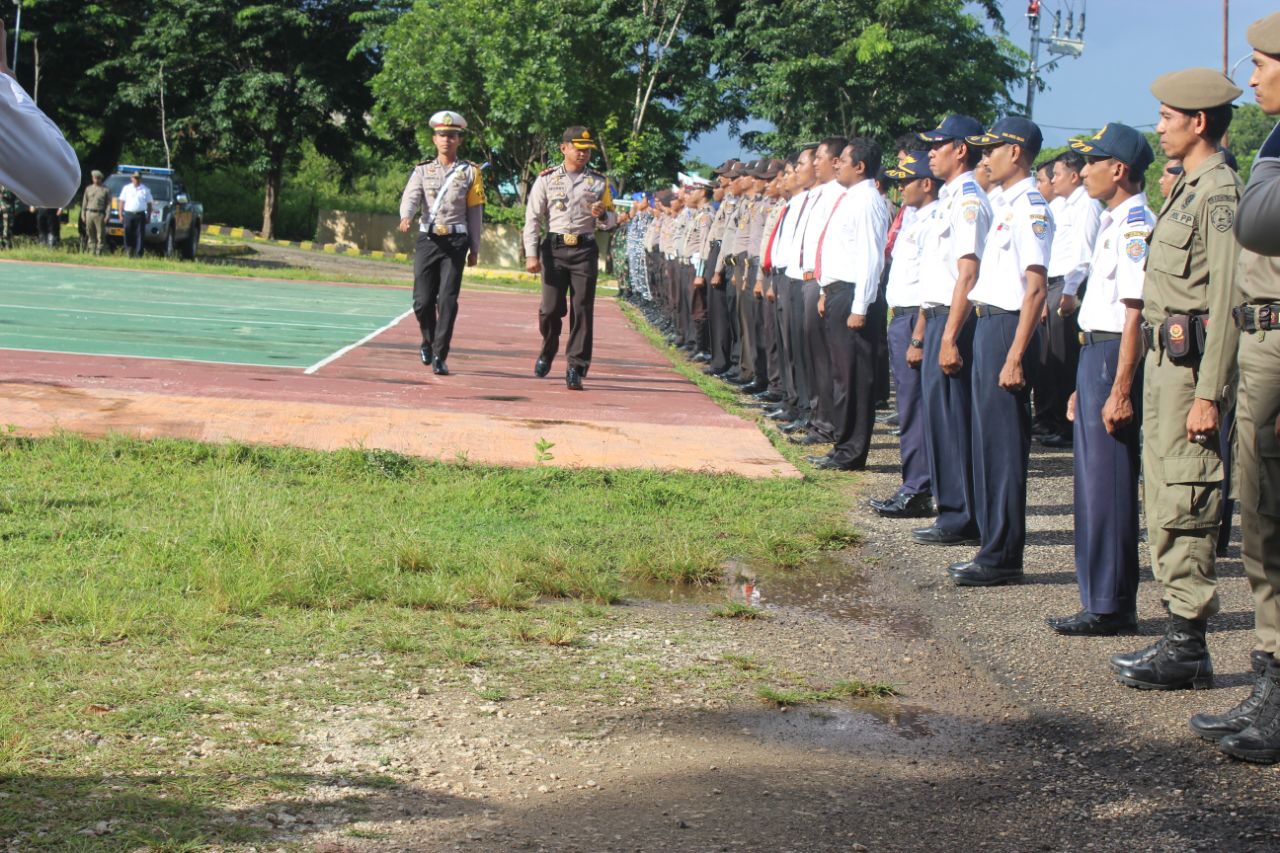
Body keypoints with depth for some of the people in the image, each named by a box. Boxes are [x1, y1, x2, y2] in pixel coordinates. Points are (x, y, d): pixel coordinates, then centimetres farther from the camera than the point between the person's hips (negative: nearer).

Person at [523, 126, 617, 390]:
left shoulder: (599, 182, 10)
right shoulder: (546, 179, 7)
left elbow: (612, 220, 14)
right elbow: (532, 218, 4)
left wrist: (601, 214, -10)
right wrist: (531, 254, -5)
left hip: (585, 249, 1)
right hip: (554, 249, -1)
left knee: (582, 310, -4)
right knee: (551, 308, -5)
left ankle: (575, 369, -1)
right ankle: (547, 351, 24)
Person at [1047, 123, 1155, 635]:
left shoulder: (1135, 224, -16)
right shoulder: (1112, 221, 16)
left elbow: (1135, 312, -21)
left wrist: (1121, 390, -23)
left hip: (1116, 356, -10)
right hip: (1094, 351, 10)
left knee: (1109, 483, -5)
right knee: (1092, 481, 13)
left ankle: (1113, 607, 0)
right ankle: (1099, 600, 19)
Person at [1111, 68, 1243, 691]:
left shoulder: (1219, 191, -14)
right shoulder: (1186, 188, 16)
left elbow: (1225, 300, -20)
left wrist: (1208, 394, -23)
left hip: (1191, 361, -10)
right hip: (1163, 358, 10)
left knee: (1184, 503, -7)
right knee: (1162, 498, 13)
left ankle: (1189, 648, -3)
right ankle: (1178, 631, 20)